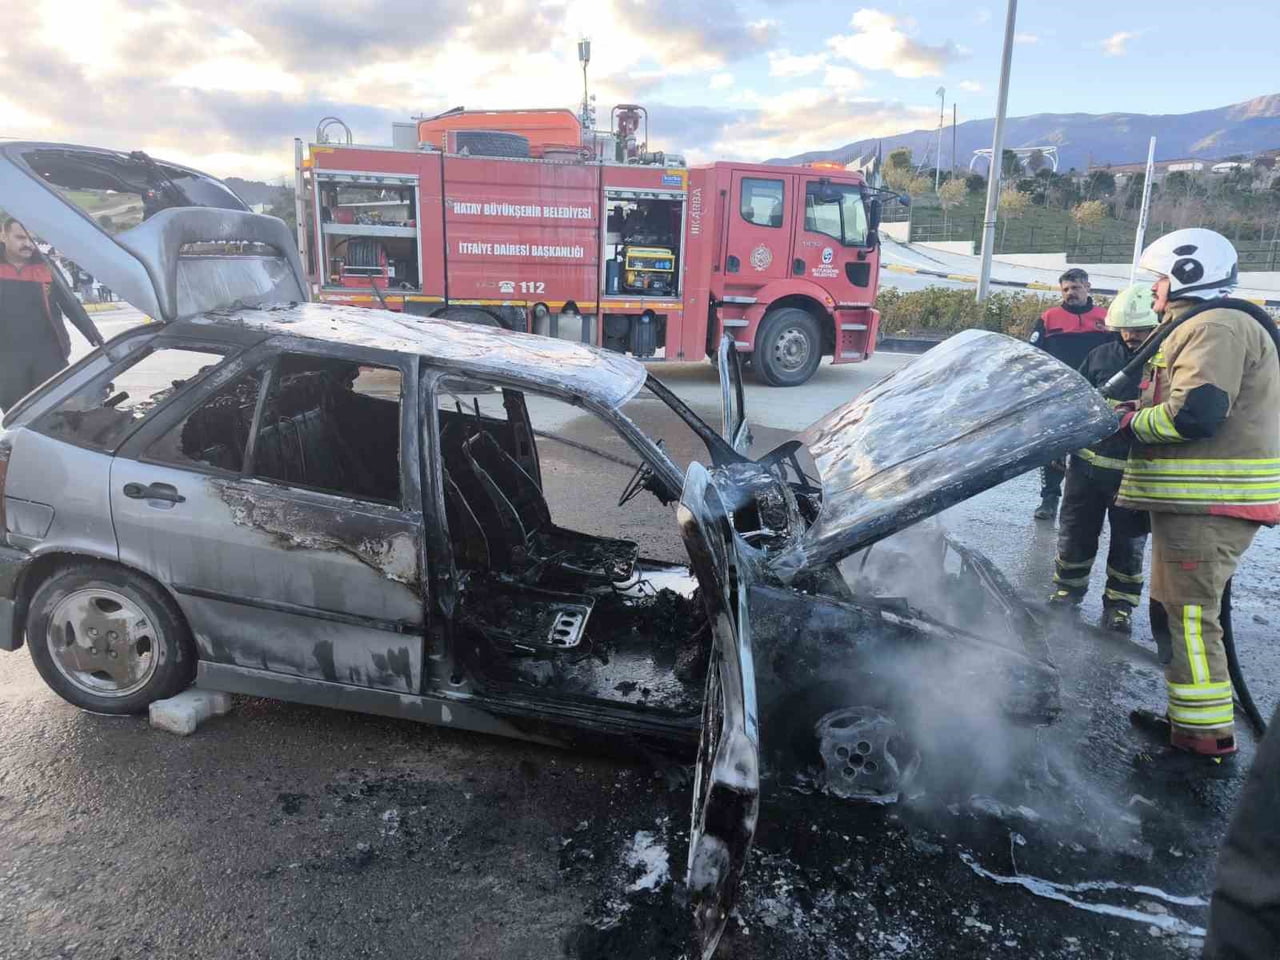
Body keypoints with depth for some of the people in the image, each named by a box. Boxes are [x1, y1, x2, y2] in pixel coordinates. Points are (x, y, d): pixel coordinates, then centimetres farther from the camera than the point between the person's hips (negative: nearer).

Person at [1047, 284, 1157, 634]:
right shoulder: (1101, 356, 2)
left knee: (1129, 541, 10)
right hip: (1087, 463, 3)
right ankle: (1068, 588, 32)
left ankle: (1119, 604, 25)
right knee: (1075, 532, 13)